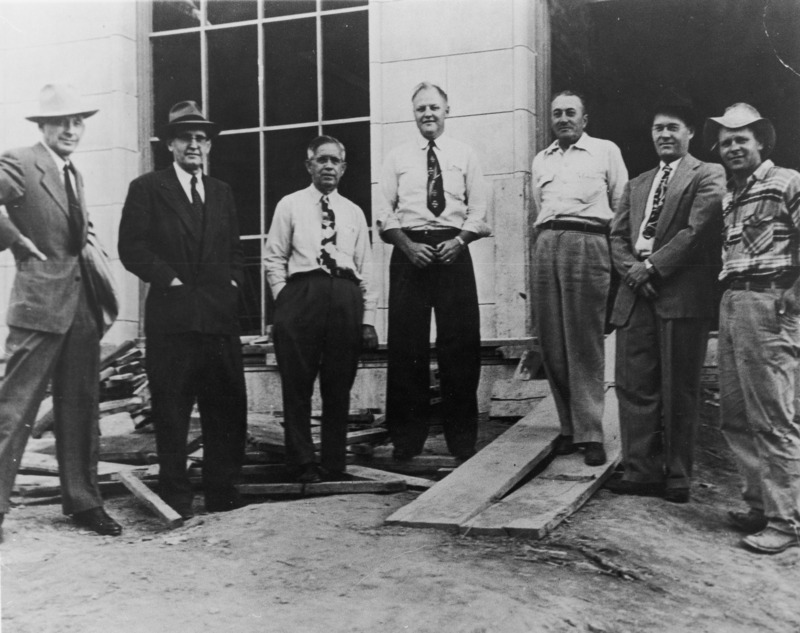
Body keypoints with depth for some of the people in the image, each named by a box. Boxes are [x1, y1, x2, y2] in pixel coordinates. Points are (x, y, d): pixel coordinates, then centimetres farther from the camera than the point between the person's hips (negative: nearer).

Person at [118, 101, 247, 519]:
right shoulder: (147, 188, 4)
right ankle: (176, 497, 12)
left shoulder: (221, 193, 19)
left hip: (220, 315, 5)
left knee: (227, 406, 6)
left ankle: (222, 492, 18)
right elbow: (131, 248, -4)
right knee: (172, 411, 1)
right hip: (170, 315, -4)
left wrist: (233, 281, 6)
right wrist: (169, 279, -10)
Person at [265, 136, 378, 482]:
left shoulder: (354, 212, 19)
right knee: (297, 385, -3)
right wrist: (285, 300, -3)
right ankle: (303, 463, 7)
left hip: (346, 296, 2)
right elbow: (274, 258, 9)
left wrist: (368, 319, 8)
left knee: (339, 387, 5)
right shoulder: (290, 206, 12)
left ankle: (334, 464, 14)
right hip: (302, 292, -2)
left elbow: (366, 268, 15)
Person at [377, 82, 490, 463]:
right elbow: (385, 212, 5)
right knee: (406, 345, -1)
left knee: (460, 345, 0)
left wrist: (459, 241, -11)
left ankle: (462, 437, 9)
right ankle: (407, 437, 8)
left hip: (453, 249, 0)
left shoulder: (464, 155, 12)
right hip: (409, 251, 0)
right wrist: (408, 245, -10)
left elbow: (479, 209, 6)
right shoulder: (397, 158, 12)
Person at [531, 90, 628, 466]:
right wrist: (547, 235, 14)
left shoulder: (605, 151, 11)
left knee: (585, 342, -7)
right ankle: (568, 426, 11)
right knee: (551, 343, 1)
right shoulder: (540, 160, 23)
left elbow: (622, 207, 8)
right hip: (546, 246, 4)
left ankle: (589, 433, -4)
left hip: (587, 244, -4)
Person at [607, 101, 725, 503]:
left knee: (679, 391, -1)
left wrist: (652, 267, -11)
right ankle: (641, 471, 8)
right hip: (637, 293, 5)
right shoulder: (636, 185, 24)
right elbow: (617, 235, 15)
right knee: (634, 385, 1)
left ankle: (677, 478, 8)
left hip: (681, 294, -5)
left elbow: (698, 230, -8)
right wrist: (631, 269, -4)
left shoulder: (708, 176, 5)